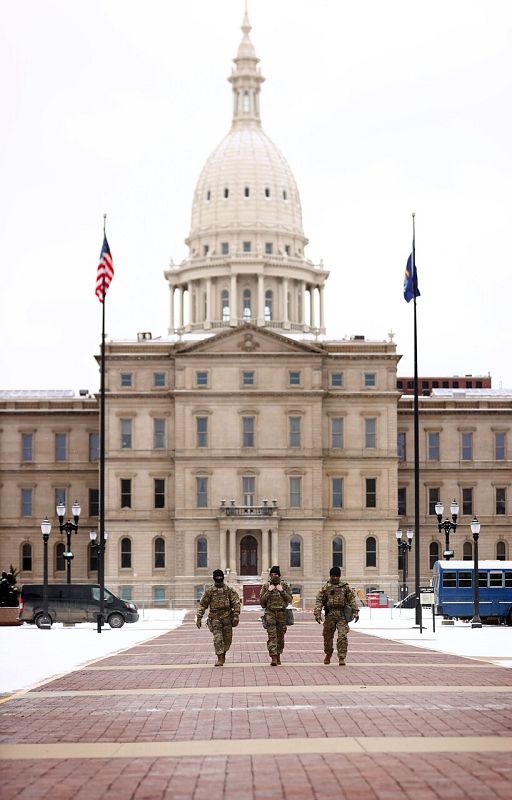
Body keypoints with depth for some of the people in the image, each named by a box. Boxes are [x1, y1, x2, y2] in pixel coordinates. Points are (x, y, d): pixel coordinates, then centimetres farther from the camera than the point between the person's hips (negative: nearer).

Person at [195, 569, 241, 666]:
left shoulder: (229, 590, 5)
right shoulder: (209, 591, 4)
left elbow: (236, 602, 0)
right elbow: (202, 605, 7)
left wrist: (236, 615, -13)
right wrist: (198, 618, 2)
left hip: (227, 618, 1)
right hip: (215, 618, -1)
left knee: (227, 638, 7)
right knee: (217, 638, -12)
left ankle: (223, 654, 30)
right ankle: (220, 659, -10)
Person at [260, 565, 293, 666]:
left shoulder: (284, 586, 9)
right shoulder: (266, 586, 7)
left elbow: (289, 599, 2)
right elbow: (261, 601, 1)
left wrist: (282, 591, -9)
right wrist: (269, 591, -9)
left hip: (282, 613, 2)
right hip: (270, 613, -2)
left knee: (280, 635, 6)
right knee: (272, 635, -13)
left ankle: (278, 656, 21)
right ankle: (273, 658, -20)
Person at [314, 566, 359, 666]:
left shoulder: (345, 587, 8)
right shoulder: (325, 588, 6)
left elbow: (352, 599, 6)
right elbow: (319, 601, 2)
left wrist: (355, 611, -3)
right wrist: (317, 613, -9)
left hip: (342, 615, -1)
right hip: (330, 614, 1)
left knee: (342, 636, -12)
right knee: (328, 636, 9)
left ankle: (341, 657, -9)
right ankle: (328, 654, 32)